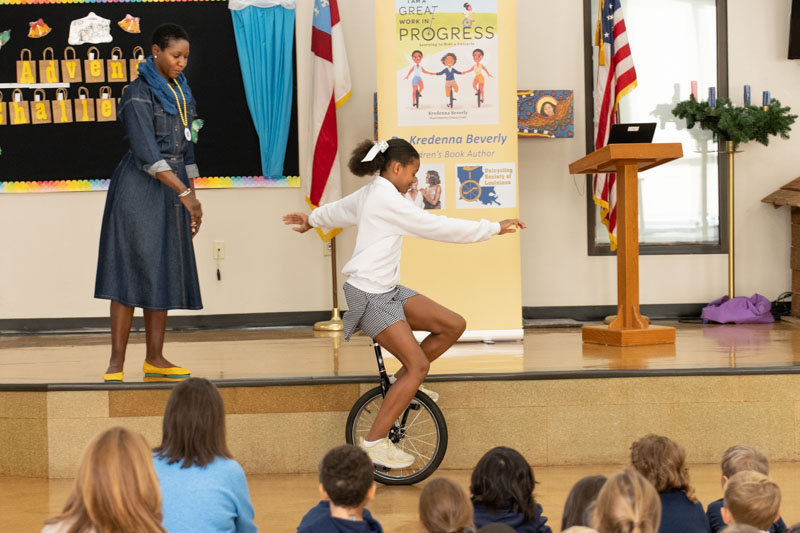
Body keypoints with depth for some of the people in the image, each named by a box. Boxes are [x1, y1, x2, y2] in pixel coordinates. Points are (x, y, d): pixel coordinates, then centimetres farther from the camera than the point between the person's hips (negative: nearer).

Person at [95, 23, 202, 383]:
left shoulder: (180, 90, 12)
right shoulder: (139, 94, -12)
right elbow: (147, 153, -20)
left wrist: (191, 196, 14)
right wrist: (185, 193, -26)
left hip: (173, 188, 7)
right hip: (141, 190, -7)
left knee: (164, 273, 7)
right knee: (132, 270, -8)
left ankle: (154, 359, 13)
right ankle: (117, 361, -4)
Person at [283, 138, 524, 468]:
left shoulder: (369, 193, 14)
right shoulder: (388, 200, -16)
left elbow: (337, 210, 34)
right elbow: (439, 228, -18)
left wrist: (311, 221, 57)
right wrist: (495, 228, -12)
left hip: (388, 290, 10)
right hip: (370, 296, -10)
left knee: (453, 325, 1)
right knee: (418, 365, -13)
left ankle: (403, 381, 17)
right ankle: (375, 442, -6)